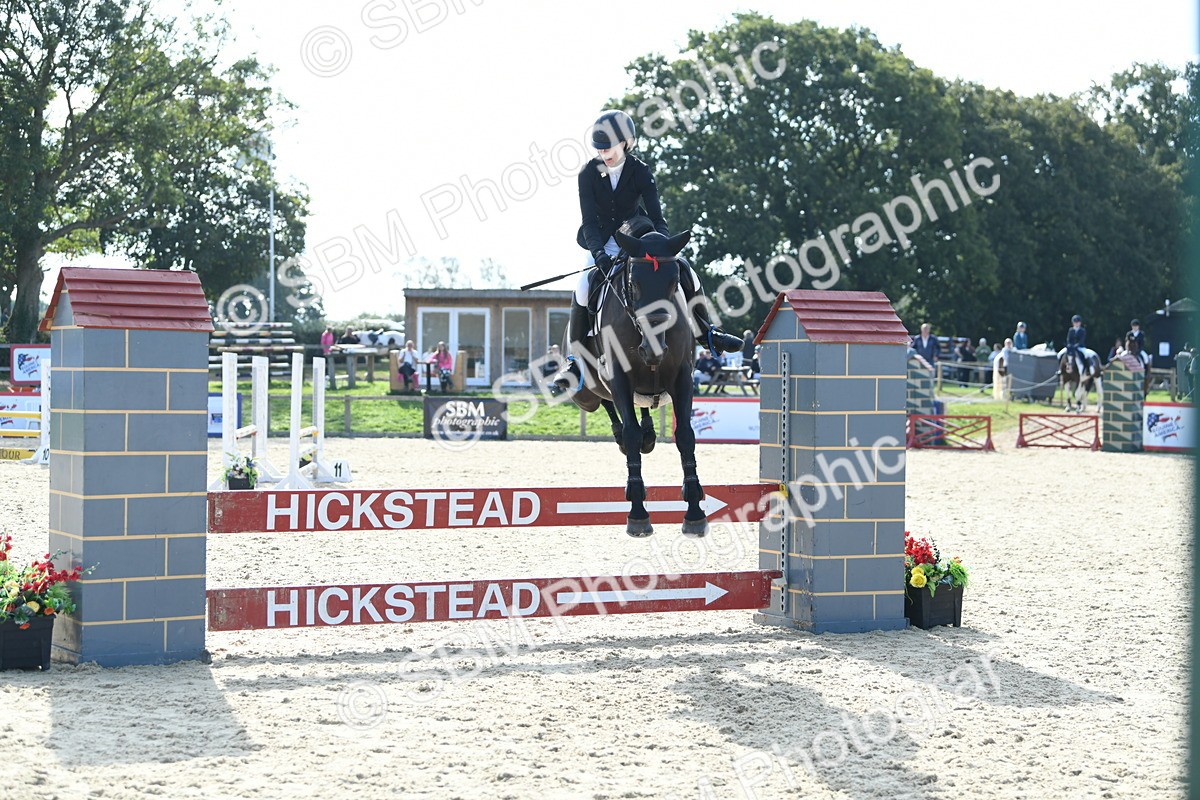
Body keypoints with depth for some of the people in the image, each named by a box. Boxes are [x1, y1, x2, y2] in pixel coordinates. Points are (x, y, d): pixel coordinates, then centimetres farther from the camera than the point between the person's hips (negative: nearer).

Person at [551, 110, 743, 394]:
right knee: (585, 286, -27)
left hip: (636, 237, 1)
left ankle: (706, 333, 6)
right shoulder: (588, 173, -13)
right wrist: (599, 253, -36)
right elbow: (589, 221, -20)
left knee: (684, 270, -14)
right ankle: (575, 360, -21)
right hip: (602, 244, -1)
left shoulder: (640, 172, -12)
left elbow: (657, 218, -17)